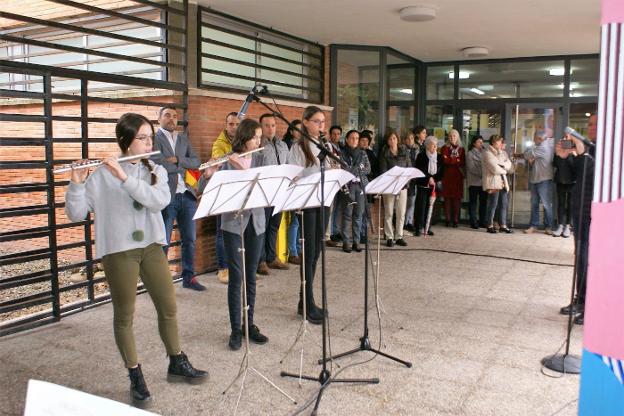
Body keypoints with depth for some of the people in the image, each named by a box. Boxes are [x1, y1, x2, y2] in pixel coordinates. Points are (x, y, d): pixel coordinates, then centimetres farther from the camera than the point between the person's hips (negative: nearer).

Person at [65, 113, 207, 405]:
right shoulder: (102, 175, -6)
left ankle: (177, 364, 29)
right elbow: (76, 214, -7)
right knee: (124, 315, 6)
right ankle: (135, 376, 22)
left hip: (151, 247, 4)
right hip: (118, 251, -3)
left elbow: (160, 201, -17)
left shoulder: (156, 171, 4)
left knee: (168, 307, 11)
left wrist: (125, 177, -24)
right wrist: (77, 184, -24)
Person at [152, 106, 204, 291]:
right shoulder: (153, 137, -2)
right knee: (163, 241, 3)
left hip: (187, 195, 6)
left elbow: (196, 162, 6)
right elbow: (157, 164, -16)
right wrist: (183, 166, -7)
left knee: (189, 239, 11)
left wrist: (177, 160, -9)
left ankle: (189, 277, 23)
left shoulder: (183, 138, 17)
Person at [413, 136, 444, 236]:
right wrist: (428, 178, -14)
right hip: (422, 185, -3)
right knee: (421, 206, -6)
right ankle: (419, 228, -1)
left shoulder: (439, 157, 10)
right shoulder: (421, 156, -1)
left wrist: (434, 179, -8)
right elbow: (419, 170, -7)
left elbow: (441, 172, 7)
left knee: (430, 206, 3)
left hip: (434, 186, 3)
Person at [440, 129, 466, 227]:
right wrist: (456, 160, -4)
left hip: (458, 176, 2)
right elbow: (444, 160, -9)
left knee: (457, 198, -1)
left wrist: (450, 160, -7)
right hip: (447, 176, -2)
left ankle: (456, 219, 3)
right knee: (447, 198, -2)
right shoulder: (445, 148, 7)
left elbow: (463, 163, 1)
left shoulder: (461, 149, 13)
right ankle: (448, 219, 3)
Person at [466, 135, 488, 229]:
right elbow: (471, 168, -9)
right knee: (473, 202, 0)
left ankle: (482, 221, 12)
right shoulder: (470, 154, 1)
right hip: (474, 182, -5)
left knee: (483, 202, 5)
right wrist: (481, 173, -16)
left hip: (483, 181, 5)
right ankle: (474, 222, 3)